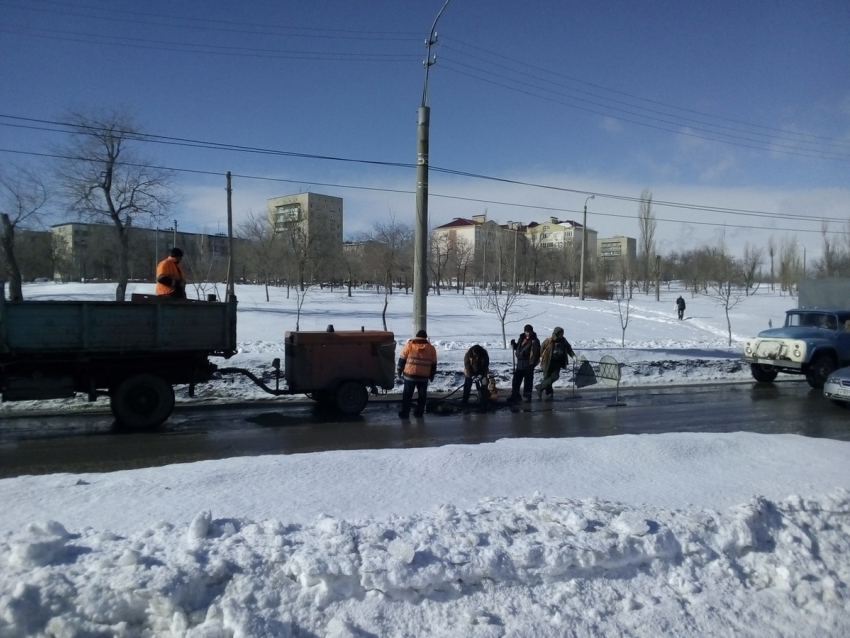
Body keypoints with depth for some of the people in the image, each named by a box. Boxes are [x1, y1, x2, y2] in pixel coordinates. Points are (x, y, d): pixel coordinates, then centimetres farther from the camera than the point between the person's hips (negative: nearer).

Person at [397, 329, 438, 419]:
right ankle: (419, 413, 16)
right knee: (421, 395, 14)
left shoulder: (409, 345, 0)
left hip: (409, 375, -1)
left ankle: (404, 413, 8)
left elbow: (402, 359, 1)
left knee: (407, 395, 7)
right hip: (424, 376, 1)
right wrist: (431, 375, 21)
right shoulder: (431, 348, 6)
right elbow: (433, 364, 11)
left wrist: (400, 371, 11)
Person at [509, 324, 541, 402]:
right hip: (520, 362, 7)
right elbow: (517, 348, 26)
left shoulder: (535, 341, -9)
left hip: (528, 363, -7)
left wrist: (532, 363, -24)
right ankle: (515, 395, 19)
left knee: (528, 380, -1)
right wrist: (513, 344, 5)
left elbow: (536, 353, -16)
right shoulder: (521, 338, 13)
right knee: (516, 379, 11)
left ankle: (527, 396, 7)